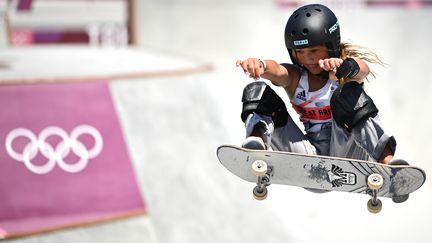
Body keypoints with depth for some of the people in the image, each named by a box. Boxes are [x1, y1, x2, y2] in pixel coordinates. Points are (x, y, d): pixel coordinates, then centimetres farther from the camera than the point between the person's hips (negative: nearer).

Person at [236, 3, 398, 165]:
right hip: (311, 154, 3)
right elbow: (276, 71, -20)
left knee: (348, 94, -30)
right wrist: (260, 65, -45)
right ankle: (257, 142, -35)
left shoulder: (344, 74, -2)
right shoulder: (294, 77, 4)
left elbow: (362, 70, -27)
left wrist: (343, 66, -52)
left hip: (346, 151, -2)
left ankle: (387, 160, -41)